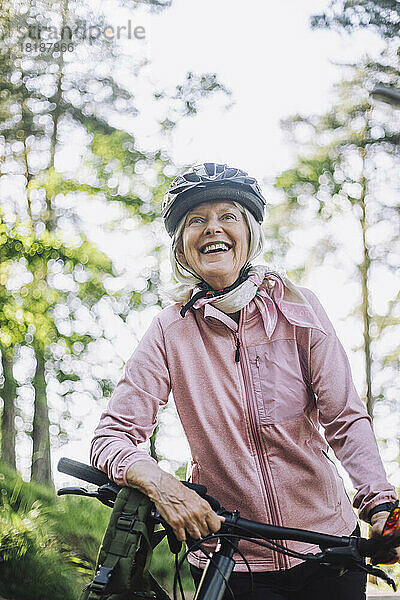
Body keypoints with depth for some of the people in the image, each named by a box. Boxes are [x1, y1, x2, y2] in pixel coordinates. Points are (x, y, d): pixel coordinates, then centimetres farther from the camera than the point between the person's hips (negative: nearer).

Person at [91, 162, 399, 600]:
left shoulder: (297, 308, -5)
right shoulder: (170, 331, -7)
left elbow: (346, 419, -6)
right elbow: (110, 436, -10)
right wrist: (157, 482, -31)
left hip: (326, 543, 1)